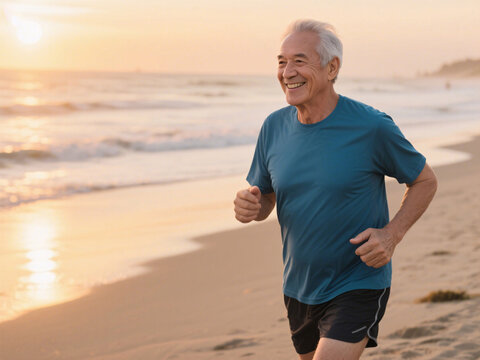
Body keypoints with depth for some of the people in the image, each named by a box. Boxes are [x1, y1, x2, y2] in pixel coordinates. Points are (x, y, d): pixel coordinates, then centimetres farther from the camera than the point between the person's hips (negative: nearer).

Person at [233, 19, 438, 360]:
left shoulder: (372, 127, -15)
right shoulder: (274, 127, -2)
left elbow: (425, 181, -1)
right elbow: (265, 199, 10)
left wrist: (392, 234, -16)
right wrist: (249, 206, -14)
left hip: (359, 287, -5)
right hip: (298, 289, 6)